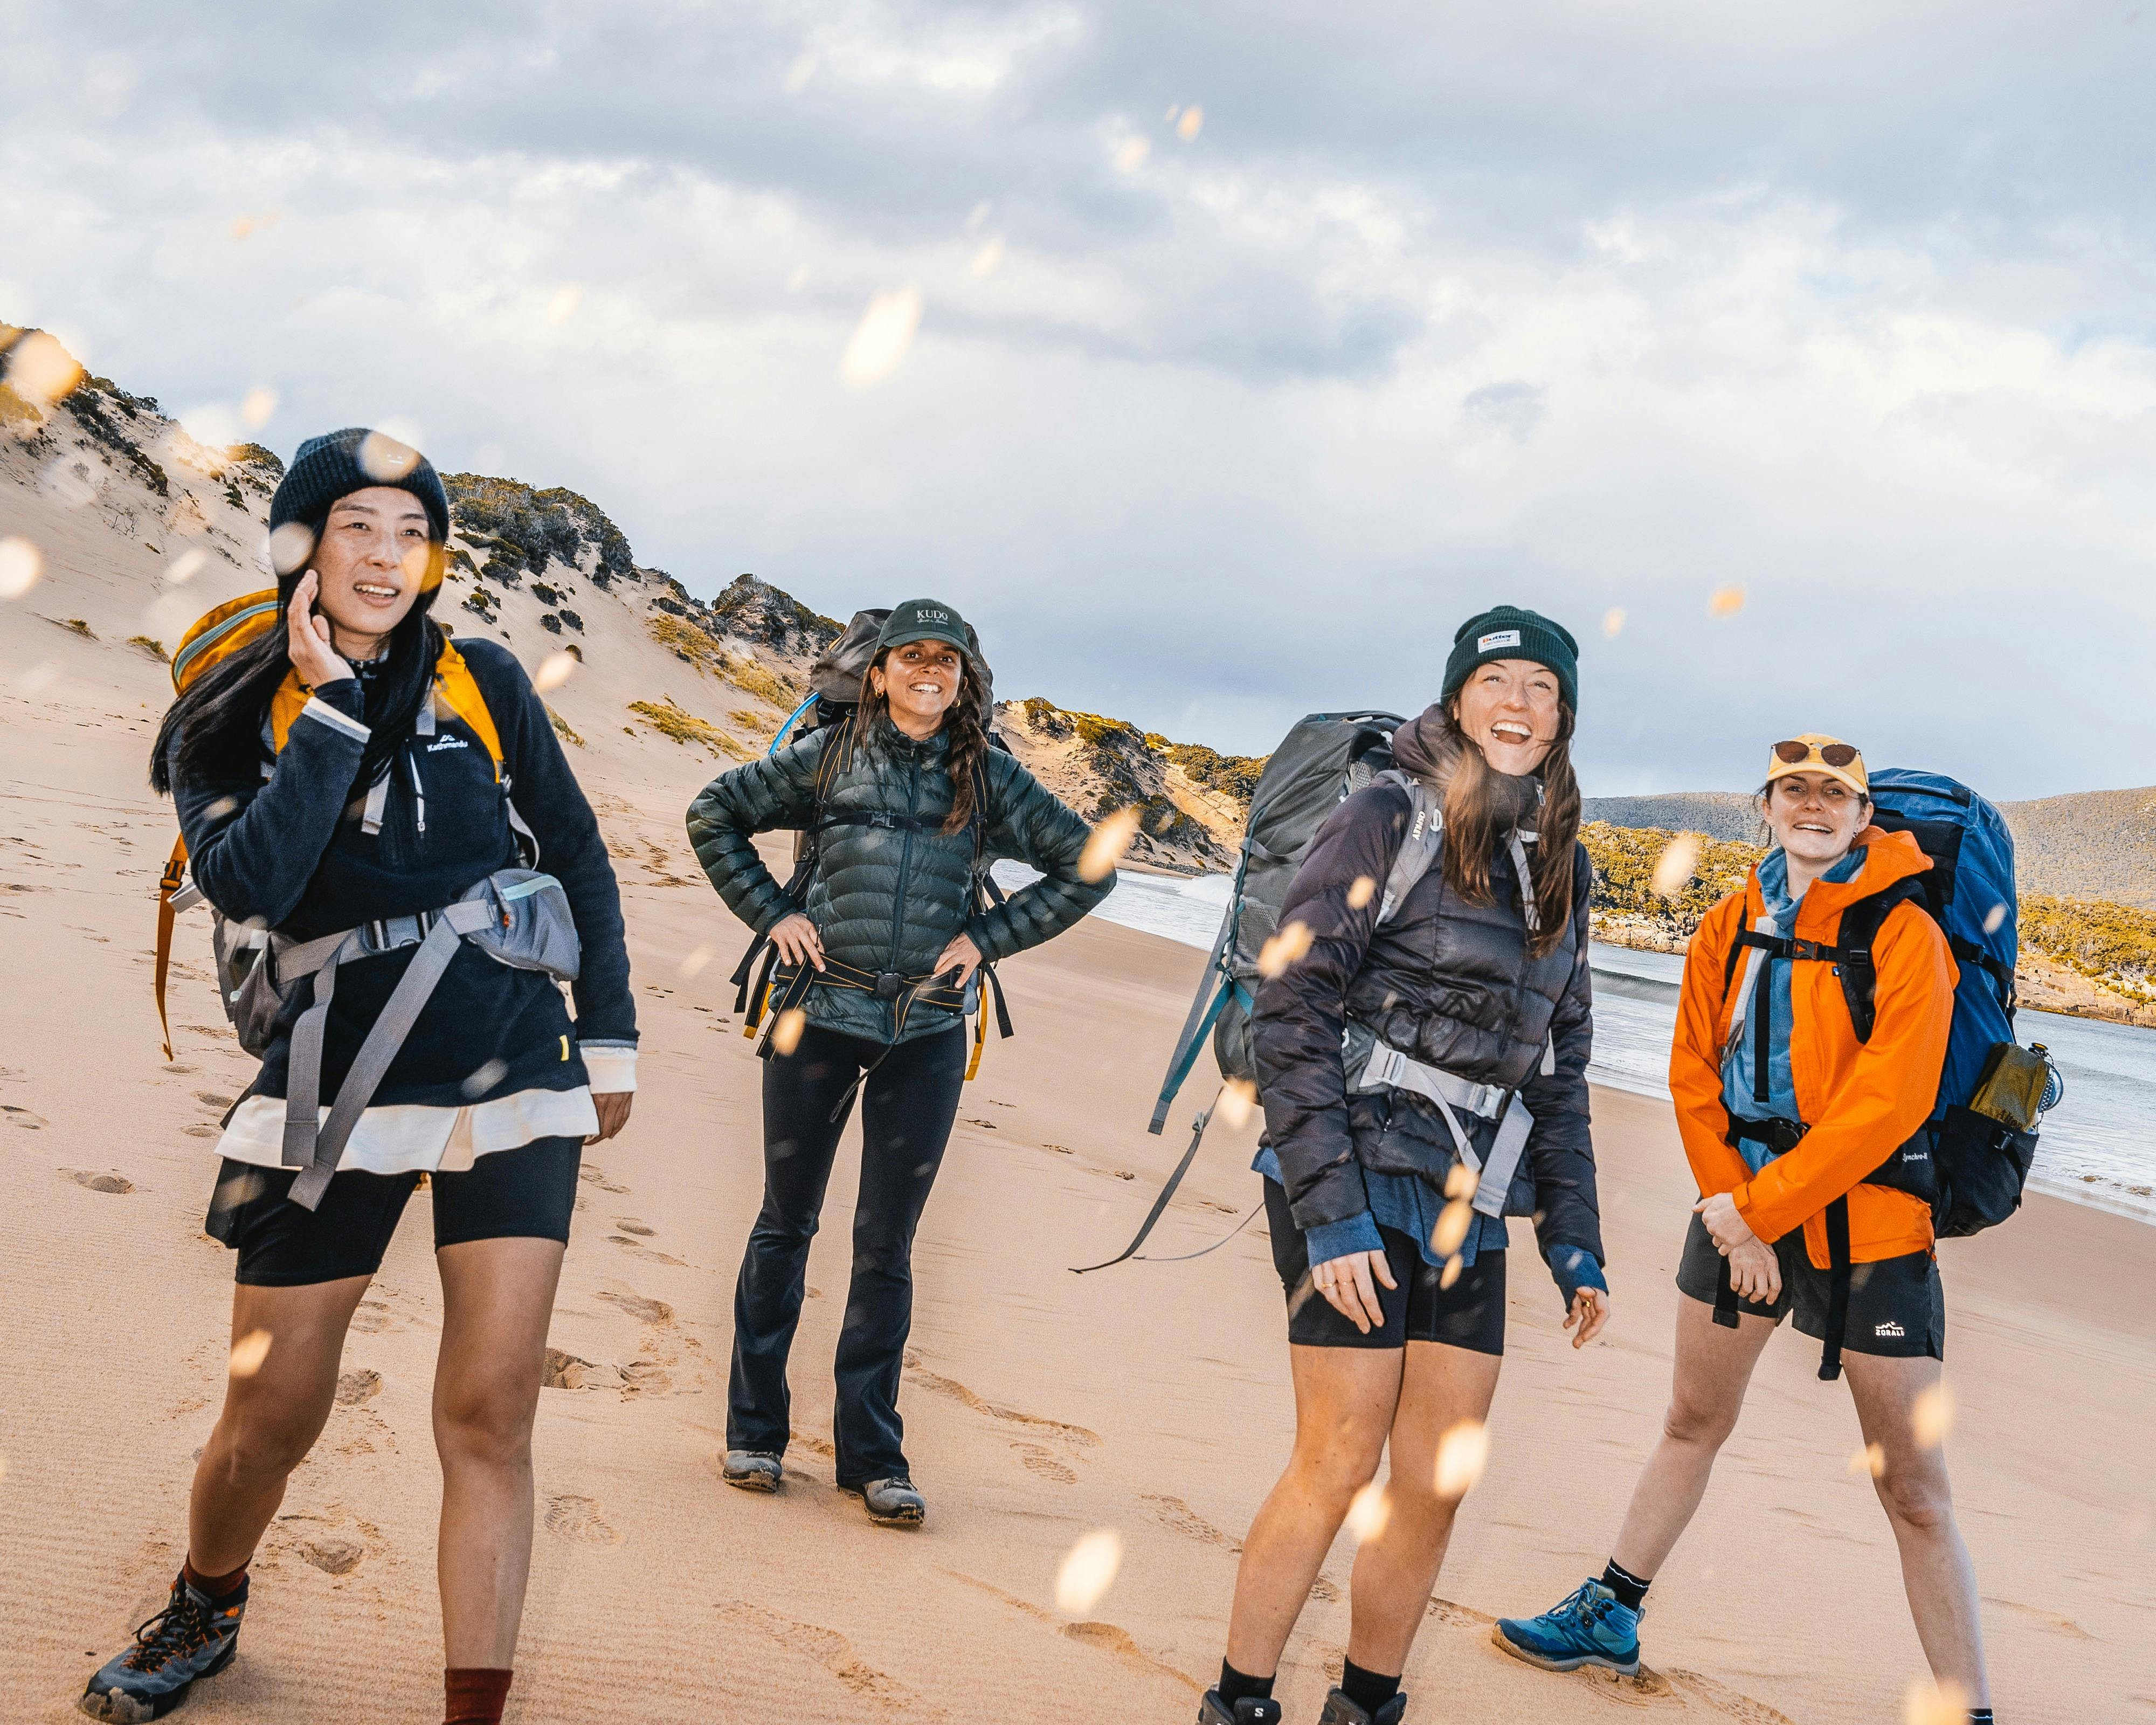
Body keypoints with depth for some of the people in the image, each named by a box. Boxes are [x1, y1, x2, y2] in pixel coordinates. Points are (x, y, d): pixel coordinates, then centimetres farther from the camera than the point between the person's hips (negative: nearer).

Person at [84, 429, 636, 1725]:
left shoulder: (481, 684, 2)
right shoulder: (231, 722, 1)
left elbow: (578, 853, 11)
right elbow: (248, 885, -18)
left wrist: (609, 1034, 10)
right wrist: (334, 709, -16)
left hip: (512, 1081, 0)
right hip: (336, 1094, 0)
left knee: (489, 1412, -7)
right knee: (270, 1420, 6)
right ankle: (205, 1611, 37)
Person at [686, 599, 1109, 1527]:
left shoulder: (990, 778, 5)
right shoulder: (830, 756, 3)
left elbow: (1086, 867, 11)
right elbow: (713, 815, 12)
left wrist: (988, 937, 3)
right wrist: (772, 912, 2)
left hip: (927, 1032, 1)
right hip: (820, 1013, -1)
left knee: (887, 1244, 4)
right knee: (786, 1221, 7)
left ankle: (873, 1456, 12)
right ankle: (754, 1431, 19)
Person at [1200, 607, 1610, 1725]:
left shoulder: (1559, 867, 14)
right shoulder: (1389, 822, -6)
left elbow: (1558, 1072, 19)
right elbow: (1292, 1015, -10)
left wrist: (1574, 1241, 12)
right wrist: (1330, 1210, -16)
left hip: (1468, 1210, 6)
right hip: (1357, 1183, -6)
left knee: (1439, 1483, 4)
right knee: (1339, 1463, -6)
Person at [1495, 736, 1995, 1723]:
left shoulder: (1906, 937, -13)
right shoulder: (1731, 928, 4)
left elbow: (1883, 1109, -18)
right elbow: (1696, 1075, 5)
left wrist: (1758, 1206, -16)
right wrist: (1731, 1213, -7)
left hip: (1865, 1225, -5)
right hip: (1740, 1211, 5)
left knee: (1915, 1493, -3)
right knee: (1693, 1423, 20)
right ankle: (1610, 1619, 36)